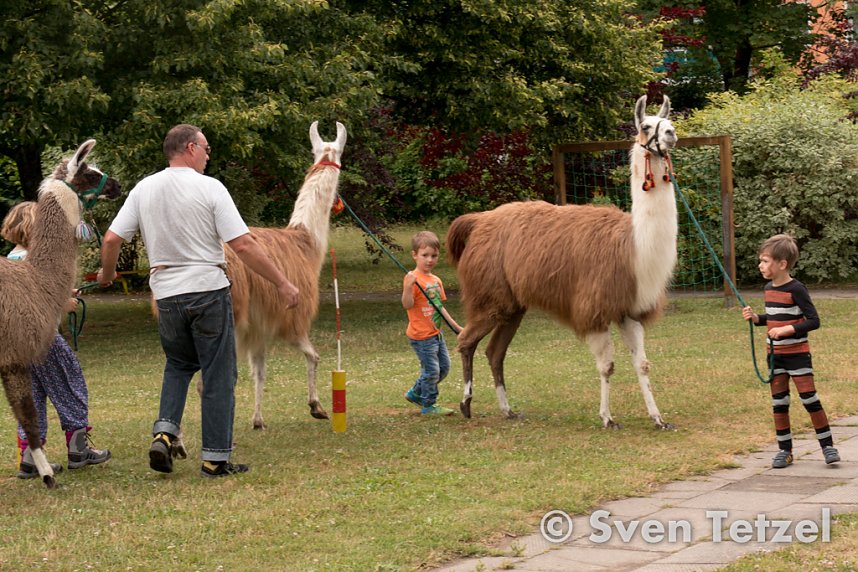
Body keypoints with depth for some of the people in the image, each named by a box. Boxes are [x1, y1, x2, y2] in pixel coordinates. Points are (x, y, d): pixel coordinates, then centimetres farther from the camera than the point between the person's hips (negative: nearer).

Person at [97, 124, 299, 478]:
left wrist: (106, 273, 23)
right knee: (219, 376, 6)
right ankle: (216, 459, 8)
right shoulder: (209, 188, -8)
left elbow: (111, 240, 2)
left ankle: (164, 432, 5)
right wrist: (282, 284, -8)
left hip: (166, 294, 4)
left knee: (178, 364, 25)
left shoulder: (144, 190, 4)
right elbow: (243, 245, -14)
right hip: (208, 290, -4)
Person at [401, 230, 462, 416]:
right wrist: (408, 286, -41)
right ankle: (428, 406, 13)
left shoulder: (436, 280, 9)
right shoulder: (413, 278, -16)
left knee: (444, 366, 16)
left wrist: (455, 326, 17)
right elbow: (407, 305, -26)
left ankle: (416, 393, 30)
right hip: (421, 335, -9)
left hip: (436, 333, 9)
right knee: (431, 370, -3)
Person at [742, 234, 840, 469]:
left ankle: (827, 445, 3)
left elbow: (813, 320, -17)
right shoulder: (768, 289, 8)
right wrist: (755, 318, 2)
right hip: (775, 354, 7)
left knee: (809, 398, -7)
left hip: (797, 353, -7)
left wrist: (787, 330, -25)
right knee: (778, 402, 7)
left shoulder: (796, 289, -15)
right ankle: (784, 450, 14)